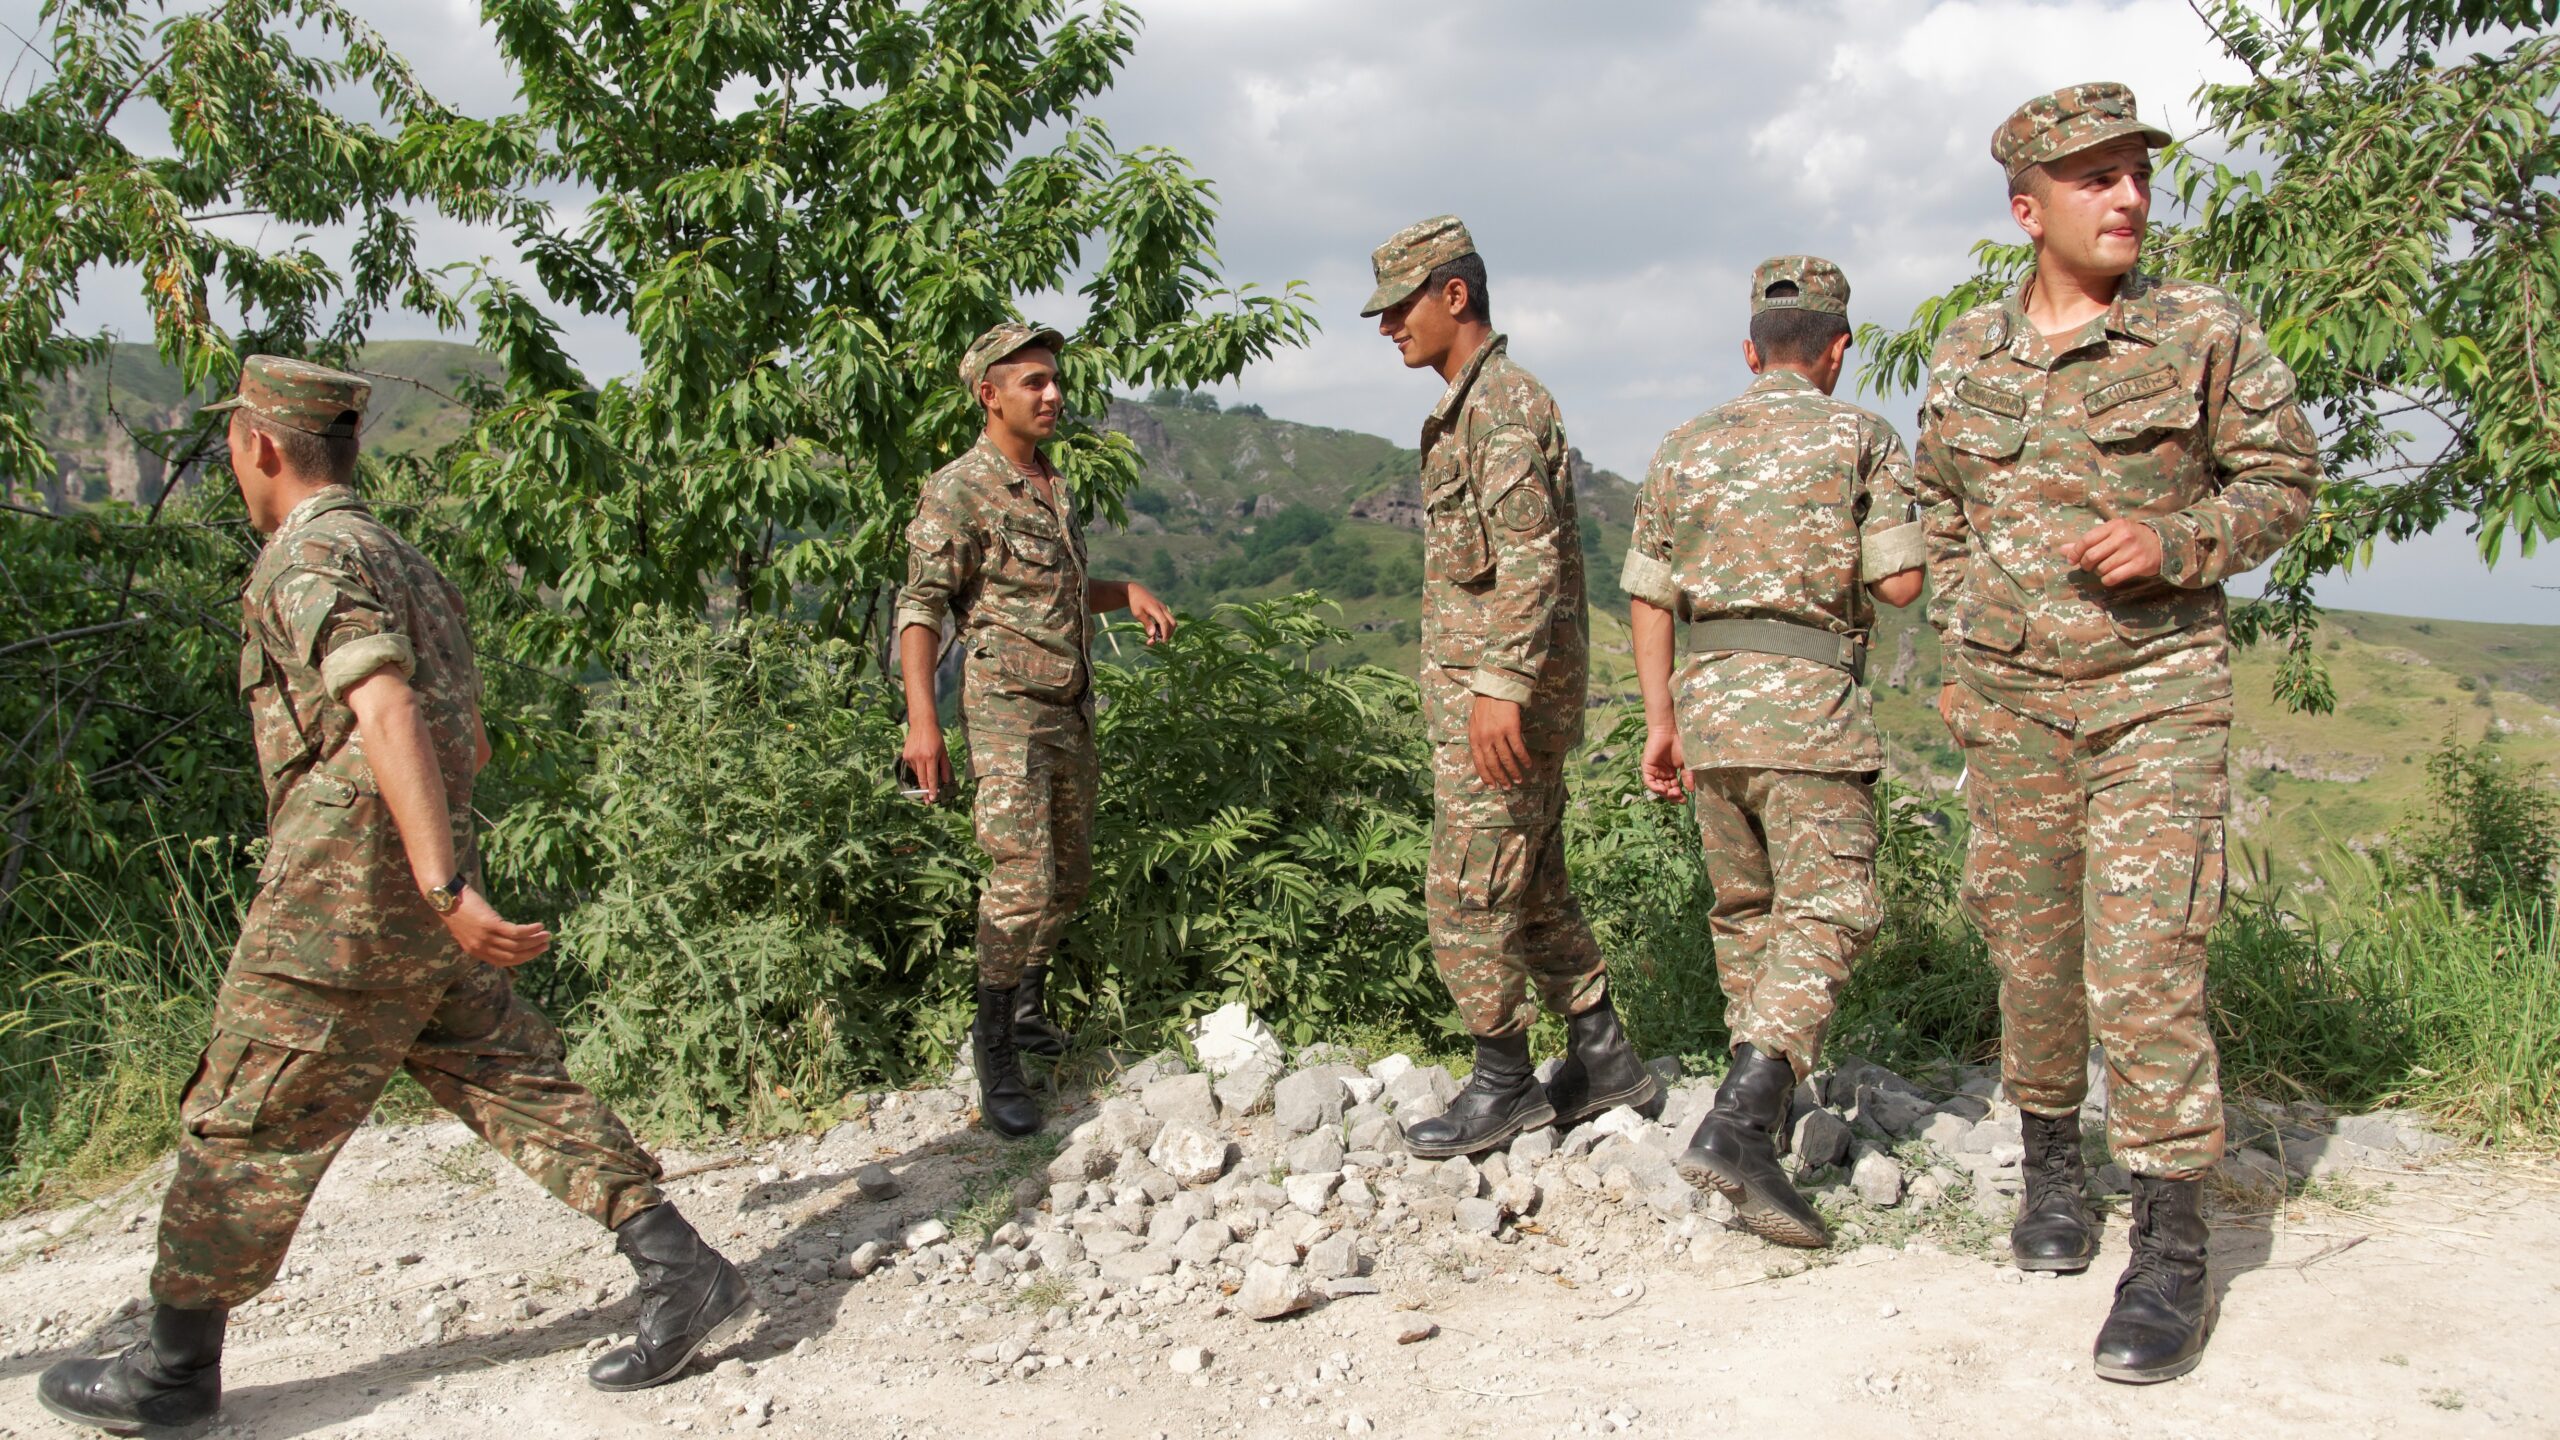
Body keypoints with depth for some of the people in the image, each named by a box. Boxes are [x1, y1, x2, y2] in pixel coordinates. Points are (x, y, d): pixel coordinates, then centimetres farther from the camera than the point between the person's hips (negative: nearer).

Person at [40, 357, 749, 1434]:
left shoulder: (313, 557, -10)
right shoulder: (405, 562, 19)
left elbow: (386, 714, -25)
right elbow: (467, 743, 25)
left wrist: (447, 888, -33)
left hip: (344, 896, -9)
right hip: (419, 897, 9)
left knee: (245, 1125, 5)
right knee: (513, 1085, 8)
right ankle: (682, 1273, 4)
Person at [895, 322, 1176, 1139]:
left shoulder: (1054, 488, 15)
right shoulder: (959, 491, -9)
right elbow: (921, 608, -15)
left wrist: (1128, 593, 10)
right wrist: (922, 718, -25)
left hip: (1071, 709, 8)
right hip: (1007, 708, -8)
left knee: (1071, 875, 14)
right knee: (1024, 880, -14)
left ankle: (1027, 1000, 35)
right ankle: (995, 1050, -2)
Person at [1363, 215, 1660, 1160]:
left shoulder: (1506, 403, -13)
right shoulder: (1468, 410, 19)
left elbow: (1531, 558, -24)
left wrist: (1503, 687, -30)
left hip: (1501, 700, -10)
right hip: (1480, 689, 10)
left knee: (1469, 895, -4)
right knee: (1533, 887, 15)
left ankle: (1503, 1087, 7)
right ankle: (1602, 1059, 23)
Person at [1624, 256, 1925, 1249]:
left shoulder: (1686, 447, 12)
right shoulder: (1862, 438, 1)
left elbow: (1648, 597, 9)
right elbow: (1900, 585, -6)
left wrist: (1660, 721, 13)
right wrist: (1857, 543, 16)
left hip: (1708, 697, 5)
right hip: (1810, 703, -5)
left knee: (1743, 907, 18)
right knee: (1824, 914, -5)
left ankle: (1762, 1096, 30)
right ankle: (1738, 1124, -21)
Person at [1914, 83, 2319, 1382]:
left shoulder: (2205, 333, -2)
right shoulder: (1965, 356, 7)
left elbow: (2284, 477, 4)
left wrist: (2177, 544, -15)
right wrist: (1956, 658, 12)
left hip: (2157, 688, -3)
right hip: (2009, 697, 4)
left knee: (2141, 958, -10)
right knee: (2028, 943, 10)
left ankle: (2173, 1249, 0)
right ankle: (2050, 1158, 31)